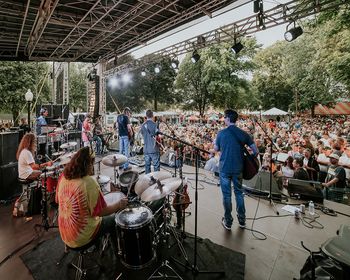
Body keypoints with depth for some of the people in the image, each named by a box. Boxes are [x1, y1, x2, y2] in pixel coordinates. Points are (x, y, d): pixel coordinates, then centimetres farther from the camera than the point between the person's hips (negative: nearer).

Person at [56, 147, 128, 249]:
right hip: (81, 238, -7)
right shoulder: (88, 182, -28)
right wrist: (119, 205, -9)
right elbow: (101, 212, -24)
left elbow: (58, 200, 9)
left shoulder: (64, 177, -7)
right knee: (113, 220, 12)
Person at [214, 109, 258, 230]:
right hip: (238, 168, 3)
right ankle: (242, 220, 30)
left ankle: (228, 222, 22)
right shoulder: (243, 134, -3)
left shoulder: (221, 133, -10)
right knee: (239, 193, 18)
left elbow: (216, 149, 2)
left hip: (224, 168, -2)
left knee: (226, 194, 9)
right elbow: (256, 151, -2)